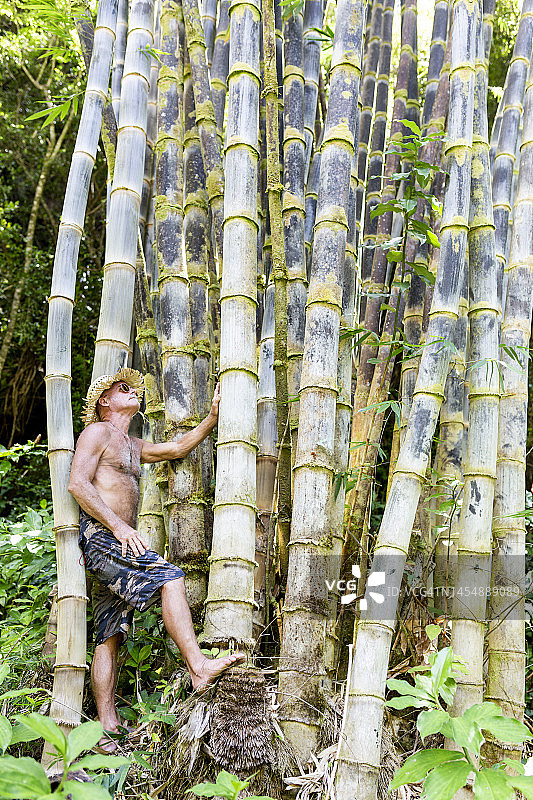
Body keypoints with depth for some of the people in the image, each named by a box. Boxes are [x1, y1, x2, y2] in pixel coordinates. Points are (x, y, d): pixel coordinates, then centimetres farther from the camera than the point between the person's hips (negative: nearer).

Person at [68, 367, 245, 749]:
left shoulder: (134, 446, 28)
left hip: (119, 542, 9)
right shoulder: (98, 431, 1)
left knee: (110, 636, 3)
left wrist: (212, 418, 19)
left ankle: (107, 730, 2)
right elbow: (78, 484, -11)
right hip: (99, 535, -9)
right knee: (170, 577, -23)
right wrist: (119, 526, -19)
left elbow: (177, 449, 30)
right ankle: (199, 666, -27)